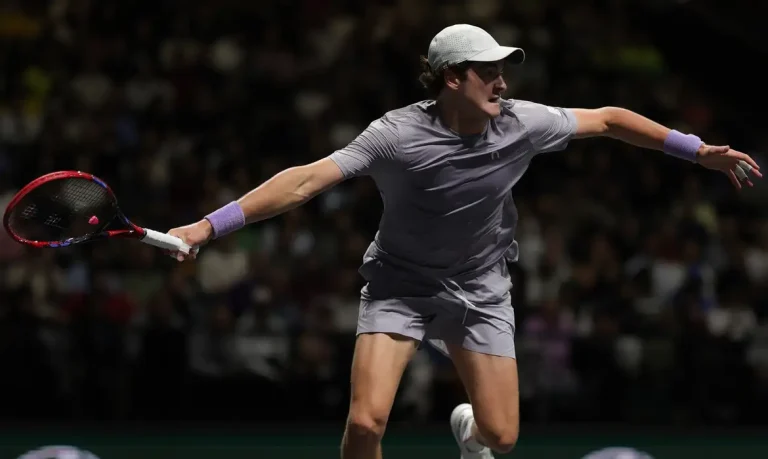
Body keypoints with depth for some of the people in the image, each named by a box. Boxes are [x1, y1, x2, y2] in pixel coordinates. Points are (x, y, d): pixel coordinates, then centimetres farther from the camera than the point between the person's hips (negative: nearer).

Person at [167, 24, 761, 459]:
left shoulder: (522, 124, -15)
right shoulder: (398, 135, -25)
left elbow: (608, 119, -1)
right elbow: (306, 180, -30)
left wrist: (700, 150, 3)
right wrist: (209, 226, -37)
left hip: (481, 288, 3)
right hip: (400, 284, -3)